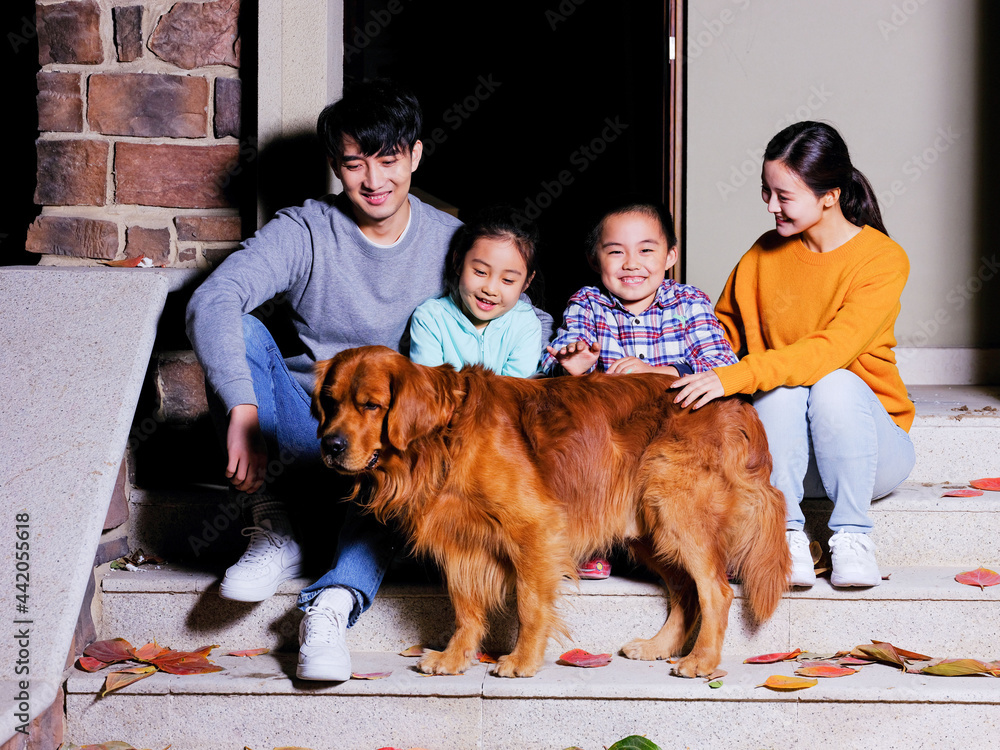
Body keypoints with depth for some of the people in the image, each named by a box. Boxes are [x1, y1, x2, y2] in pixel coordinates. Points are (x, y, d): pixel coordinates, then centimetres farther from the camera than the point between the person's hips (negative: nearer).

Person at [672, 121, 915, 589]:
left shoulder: (883, 259, -12)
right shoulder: (766, 253, 4)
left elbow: (832, 348, -26)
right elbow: (724, 329, 14)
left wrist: (736, 376, -37)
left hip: (873, 447, -2)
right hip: (784, 450, 2)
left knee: (834, 382, -33)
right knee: (785, 386, -29)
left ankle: (852, 535, -20)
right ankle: (785, 533, -25)